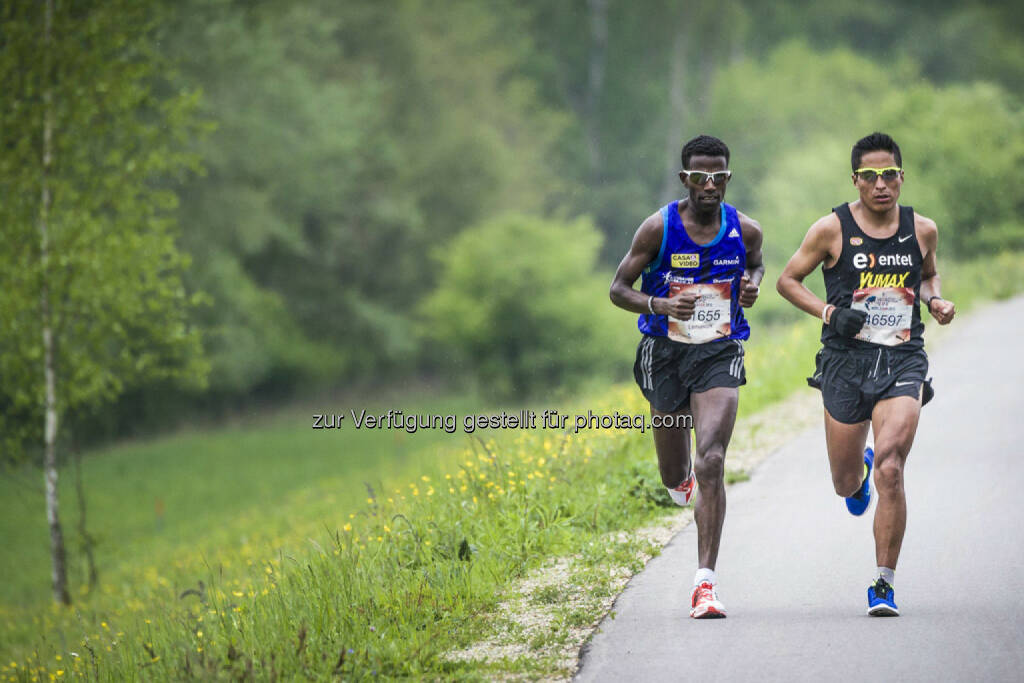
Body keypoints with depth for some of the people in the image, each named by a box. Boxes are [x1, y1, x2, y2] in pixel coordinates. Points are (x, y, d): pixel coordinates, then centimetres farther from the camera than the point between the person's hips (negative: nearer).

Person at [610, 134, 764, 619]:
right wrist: (659, 305, -23)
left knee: (711, 462, -19)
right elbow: (618, 289, -4)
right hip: (665, 354, 0)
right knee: (675, 478, 13)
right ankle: (683, 480, 55)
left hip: (720, 355, 0)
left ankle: (705, 582, -20)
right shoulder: (658, 228, -10)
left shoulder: (744, 230, -2)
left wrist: (753, 284, -2)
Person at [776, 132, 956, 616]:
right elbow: (788, 280, 5)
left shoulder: (922, 230, 4)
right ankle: (860, 474, 51)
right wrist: (830, 312, -10)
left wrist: (935, 301, 2)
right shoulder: (832, 229, -4)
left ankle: (885, 584, -9)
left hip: (903, 362, 0)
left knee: (890, 471, -18)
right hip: (846, 360, 0)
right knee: (846, 483, 10)